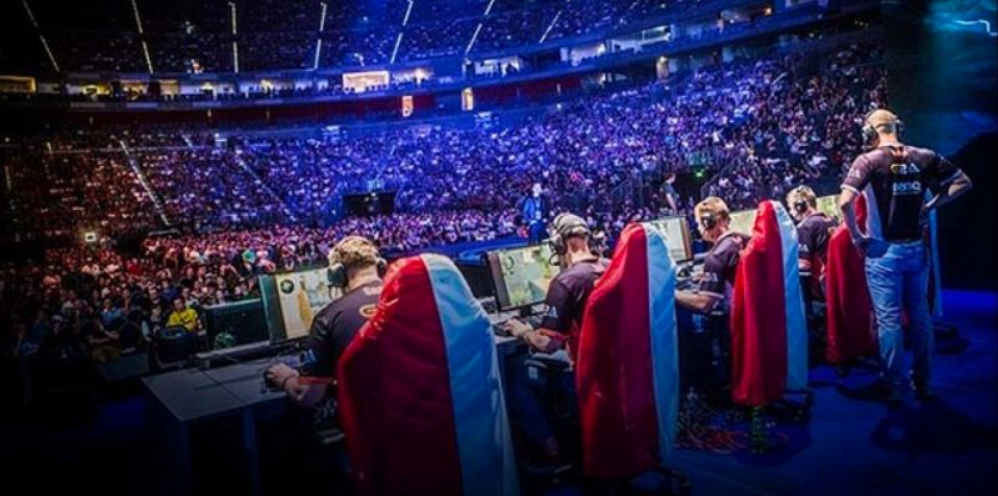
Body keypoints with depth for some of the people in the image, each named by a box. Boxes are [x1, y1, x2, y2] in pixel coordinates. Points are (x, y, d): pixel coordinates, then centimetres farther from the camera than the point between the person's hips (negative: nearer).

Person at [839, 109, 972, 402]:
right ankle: (923, 381, 27)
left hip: (884, 251, -5)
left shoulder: (869, 160, -11)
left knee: (889, 319, 3)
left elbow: (844, 202, -21)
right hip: (916, 249, 5)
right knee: (920, 314, 16)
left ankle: (891, 385, 12)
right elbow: (963, 183, 11)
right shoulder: (924, 157, 3)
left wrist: (857, 237, -9)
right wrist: (929, 206, 9)